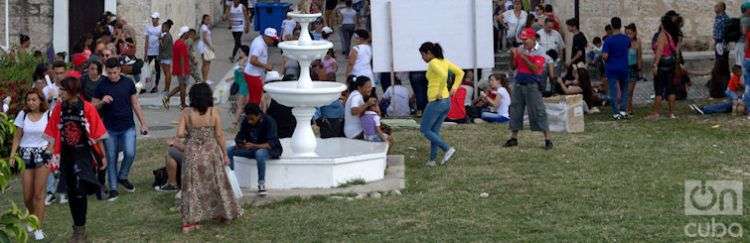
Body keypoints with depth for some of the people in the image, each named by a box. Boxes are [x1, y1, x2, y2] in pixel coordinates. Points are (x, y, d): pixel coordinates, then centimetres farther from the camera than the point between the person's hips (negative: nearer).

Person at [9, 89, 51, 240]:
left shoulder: (48, 115, -3)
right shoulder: (23, 115, 2)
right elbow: (17, 137, 7)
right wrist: (12, 155, -1)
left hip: (42, 154, -2)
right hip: (25, 155, 2)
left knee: (38, 194, -5)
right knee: (27, 195, 4)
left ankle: (38, 228, 2)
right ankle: (32, 217, 34)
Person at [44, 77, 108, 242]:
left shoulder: (87, 108, -11)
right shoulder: (58, 108, -1)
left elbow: (97, 134, -5)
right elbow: (53, 134, 3)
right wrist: (51, 154, -2)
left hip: (83, 154, -4)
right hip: (66, 155, 4)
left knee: (80, 191, -13)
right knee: (72, 193, 12)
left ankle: (80, 229, 0)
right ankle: (78, 228, 25)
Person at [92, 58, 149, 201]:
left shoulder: (128, 82, 1)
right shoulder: (101, 85, -1)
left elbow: (135, 104, 8)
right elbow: (93, 106, 5)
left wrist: (143, 123, 6)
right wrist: (102, 102, -16)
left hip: (128, 126, 0)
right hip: (110, 128, 0)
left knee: (130, 153, -14)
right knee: (111, 159, 4)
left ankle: (122, 177, 14)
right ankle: (113, 189, 14)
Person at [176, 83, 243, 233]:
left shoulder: (186, 113, -9)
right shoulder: (213, 112, -10)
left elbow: (179, 134, -13)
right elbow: (219, 135, -7)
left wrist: (190, 133, 8)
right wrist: (225, 154, 3)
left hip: (193, 153, 0)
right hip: (211, 152, 0)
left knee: (193, 186, 8)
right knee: (216, 183, 17)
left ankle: (188, 222, 6)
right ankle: (225, 214, 31)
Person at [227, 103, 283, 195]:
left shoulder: (269, 121, -22)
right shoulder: (246, 122, -4)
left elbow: (271, 144, -29)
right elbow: (239, 137, 0)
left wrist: (254, 146, -43)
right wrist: (239, 143, -25)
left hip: (270, 150, -6)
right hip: (252, 149, 6)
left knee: (259, 153, -42)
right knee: (229, 150, -13)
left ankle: (261, 184, -30)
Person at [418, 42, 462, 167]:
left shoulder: (433, 63, -14)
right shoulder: (444, 61, 11)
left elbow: (443, 75, -31)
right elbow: (460, 73, 14)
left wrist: (440, 92, -22)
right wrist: (454, 87, 7)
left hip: (436, 101, -9)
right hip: (447, 101, 9)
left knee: (425, 130, 3)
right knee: (434, 131, 16)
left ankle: (447, 148, -8)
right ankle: (432, 159, 17)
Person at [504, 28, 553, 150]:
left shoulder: (539, 53, -7)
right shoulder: (520, 50, 9)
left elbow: (535, 69, -18)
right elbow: (513, 66, 13)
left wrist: (523, 57, -21)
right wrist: (513, 57, -6)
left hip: (532, 85, -6)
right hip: (518, 84, 6)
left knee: (538, 112, -7)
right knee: (515, 109, 8)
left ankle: (547, 139, -3)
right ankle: (514, 138, 18)